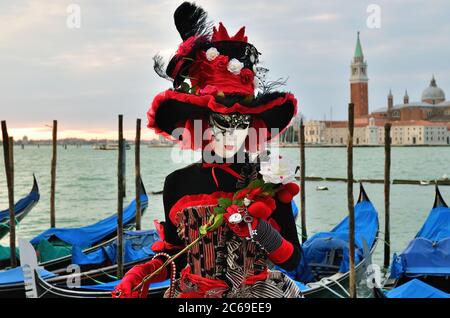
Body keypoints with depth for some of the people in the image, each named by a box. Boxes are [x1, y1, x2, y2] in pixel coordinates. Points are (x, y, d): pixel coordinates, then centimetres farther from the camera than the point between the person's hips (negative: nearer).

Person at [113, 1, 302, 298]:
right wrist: (140, 275, -4)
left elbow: (292, 259, 0)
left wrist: (257, 228, -15)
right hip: (193, 293, 0)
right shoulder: (178, 183, 3)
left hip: (258, 293, 1)